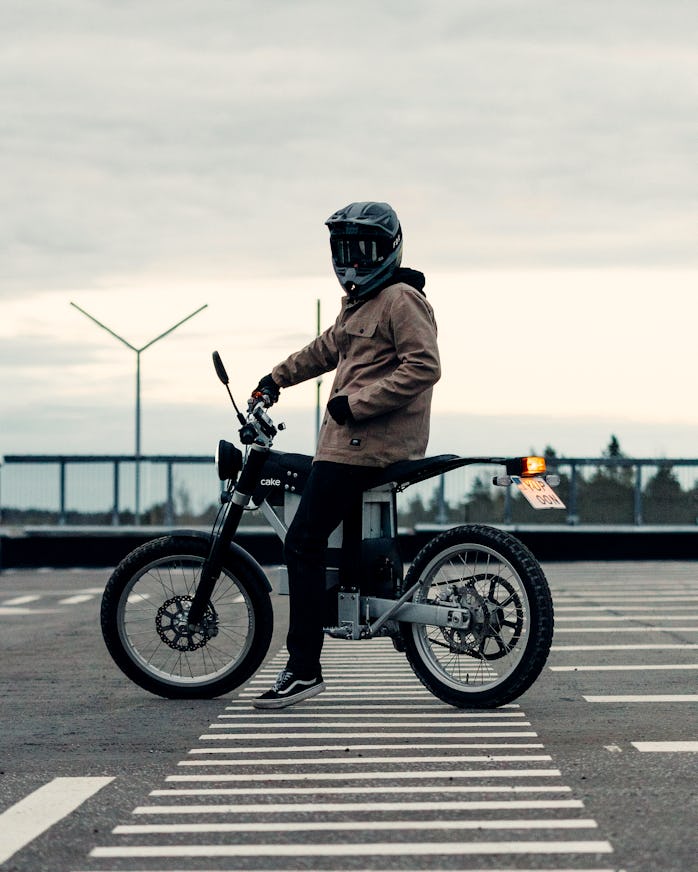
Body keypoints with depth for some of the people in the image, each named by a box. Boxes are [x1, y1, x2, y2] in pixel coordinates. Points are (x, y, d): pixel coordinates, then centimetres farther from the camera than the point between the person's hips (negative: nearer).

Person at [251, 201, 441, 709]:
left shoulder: (401, 299, -10)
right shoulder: (358, 303, 22)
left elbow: (423, 367, -21)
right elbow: (329, 347, 39)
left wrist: (355, 403, -22)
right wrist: (277, 378, 43)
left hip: (364, 443, -11)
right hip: (354, 439, 11)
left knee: (304, 543, -13)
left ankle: (304, 668, -14)